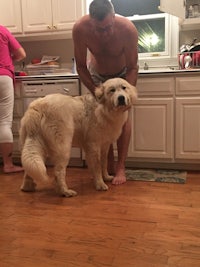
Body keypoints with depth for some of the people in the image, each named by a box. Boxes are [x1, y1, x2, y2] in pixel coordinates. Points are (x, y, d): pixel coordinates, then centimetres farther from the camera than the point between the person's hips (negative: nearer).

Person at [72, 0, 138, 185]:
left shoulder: (128, 29, -35)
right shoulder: (80, 29, -32)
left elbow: (132, 68, -24)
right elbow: (81, 66, -20)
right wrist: (96, 92, -31)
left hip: (123, 74, -1)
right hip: (97, 74, 2)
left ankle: (120, 167, -4)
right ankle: (110, 165, 8)